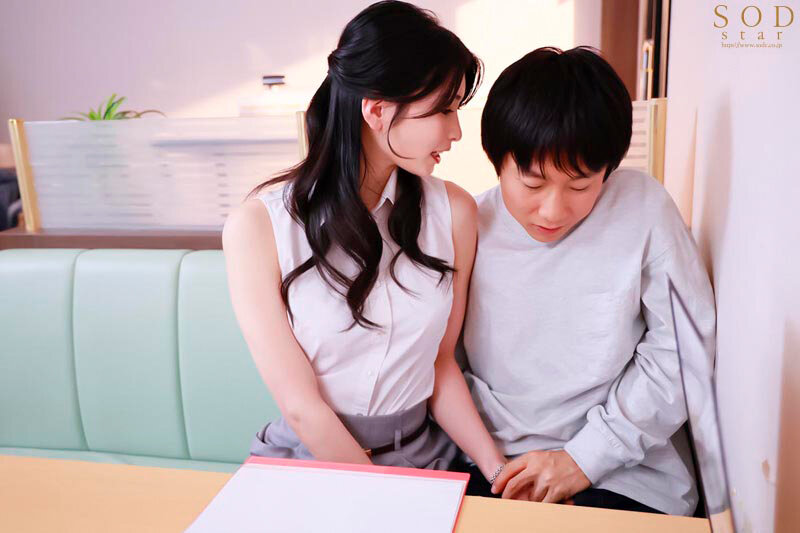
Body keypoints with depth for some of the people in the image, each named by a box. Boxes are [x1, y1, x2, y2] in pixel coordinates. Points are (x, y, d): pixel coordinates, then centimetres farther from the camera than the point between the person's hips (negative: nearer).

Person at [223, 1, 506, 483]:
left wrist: (499, 471, -5)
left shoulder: (453, 211, -4)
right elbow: (303, 407, -13)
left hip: (422, 457, 3)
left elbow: (441, 362, 5)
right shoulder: (258, 225, -13)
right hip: (308, 458, -2)